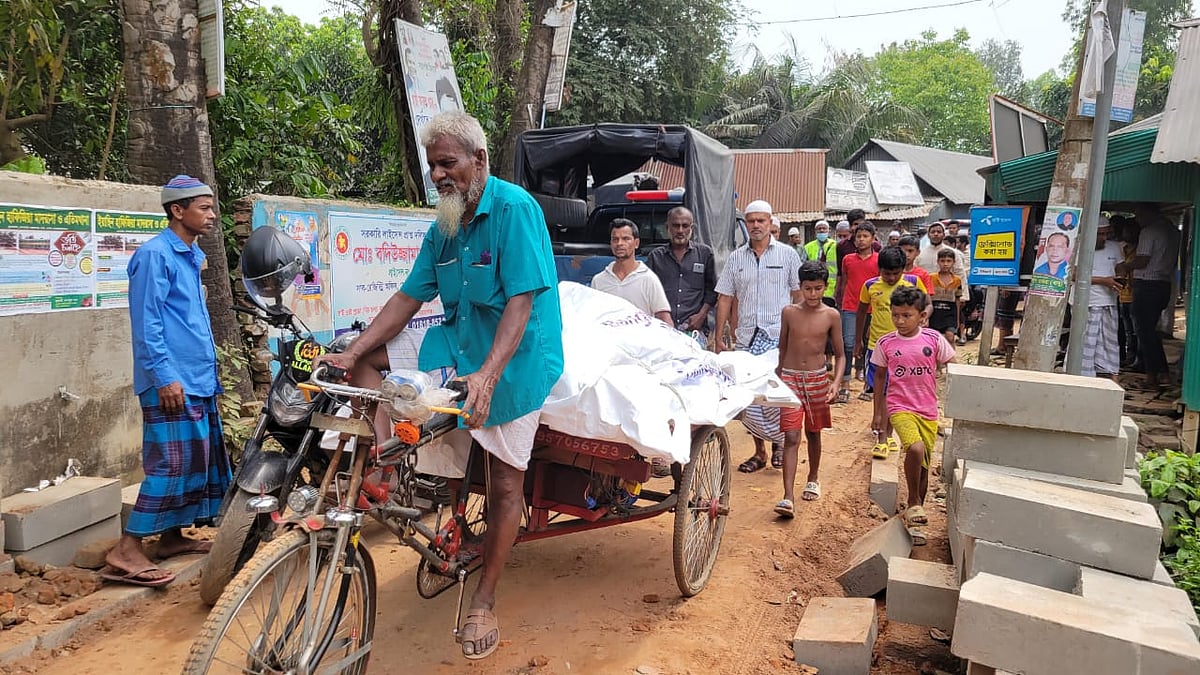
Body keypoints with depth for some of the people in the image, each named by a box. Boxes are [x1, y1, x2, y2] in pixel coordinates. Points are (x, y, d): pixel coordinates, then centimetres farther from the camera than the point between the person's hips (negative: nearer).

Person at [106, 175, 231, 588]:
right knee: (174, 462, -12)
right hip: (172, 382, -10)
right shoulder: (155, 254, -11)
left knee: (202, 459, 13)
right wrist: (165, 376, -21)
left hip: (198, 380, 10)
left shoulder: (191, 256, 18)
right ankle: (126, 552, -6)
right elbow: (147, 322, -17)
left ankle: (173, 535, 25)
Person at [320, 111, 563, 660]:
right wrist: (352, 354, -3)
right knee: (367, 361, -3)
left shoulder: (514, 208, -16)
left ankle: (484, 603, 17)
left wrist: (487, 374, -35)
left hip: (514, 358, -7)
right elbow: (409, 296, 7)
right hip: (456, 344, 7)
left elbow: (521, 301, -23)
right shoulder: (444, 227, 7)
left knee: (504, 482, 1)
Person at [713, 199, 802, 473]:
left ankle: (780, 442, 18)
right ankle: (759, 451, 20)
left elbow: (799, 296, 5)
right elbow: (725, 298, 9)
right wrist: (718, 337, 4)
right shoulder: (736, 258, 9)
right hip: (746, 337, 3)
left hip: (780, 337, -3)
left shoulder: (787, 254, 4)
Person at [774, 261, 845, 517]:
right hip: (790, 378, -1)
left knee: (813, 432, 17)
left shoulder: (831, 316, -3)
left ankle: (813, 479, 40)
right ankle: (788, 498, -14)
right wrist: (778, 378, 16)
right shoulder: (789, 312, -2)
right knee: (791, 437, -8)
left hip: (817, 378, 1)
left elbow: (840, 354, 3)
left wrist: (836, 382, -11)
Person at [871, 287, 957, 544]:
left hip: (928, 411, 2)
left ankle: (914, 516, 31)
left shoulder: (934, 339, -3)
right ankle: (914, 502, -7)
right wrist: (878, 412, 13)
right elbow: (880, 377, 9)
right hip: (900, 408, -2)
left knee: (923, 465, 11)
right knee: (915, 448, -29)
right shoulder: (885, 344, -2)